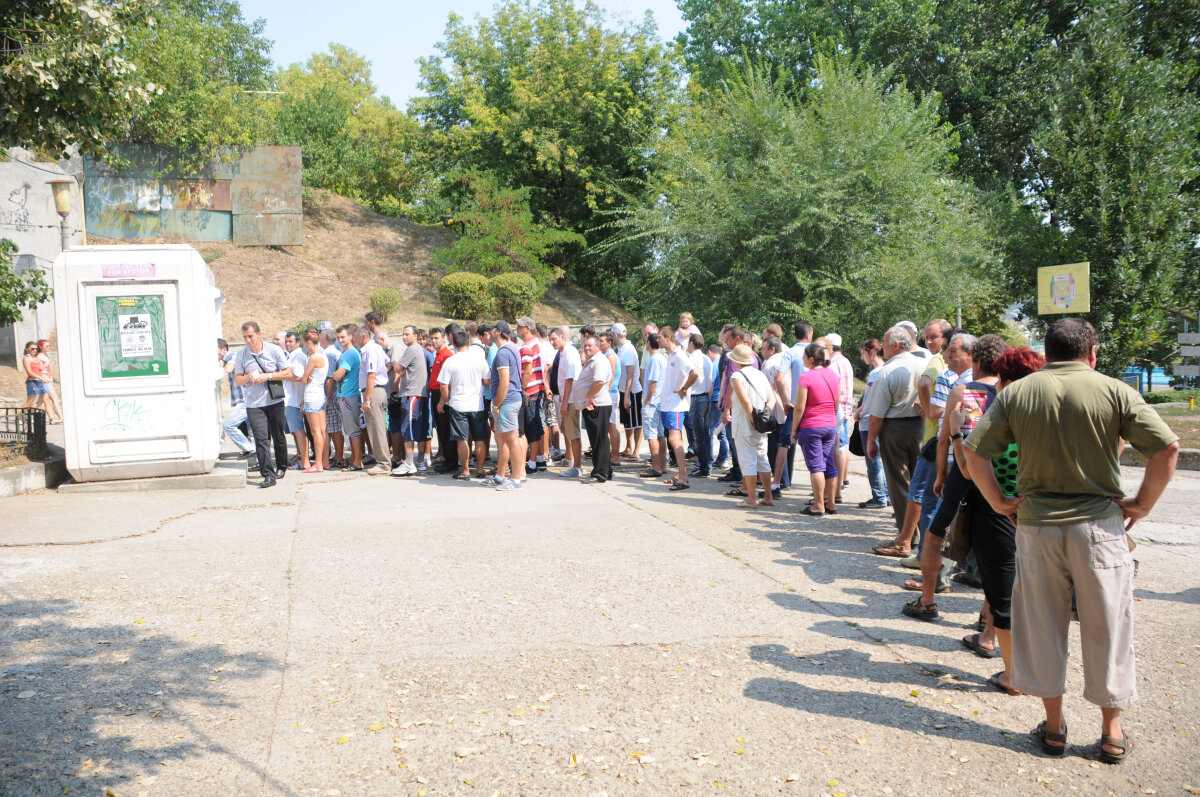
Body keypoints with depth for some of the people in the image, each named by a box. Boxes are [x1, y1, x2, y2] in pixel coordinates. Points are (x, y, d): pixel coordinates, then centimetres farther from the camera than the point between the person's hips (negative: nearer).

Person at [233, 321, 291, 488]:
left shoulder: (274, 350, -2)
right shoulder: (241, 355, 3)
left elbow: (287, 373, -1)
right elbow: (237, 379, 8)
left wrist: (267, 376, -14)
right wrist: (248, 378, -15)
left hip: (275, 401, 0)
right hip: (254, 404, 1)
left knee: (279, 437, 10)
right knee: (261, 439, -10)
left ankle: (281, 467, 30)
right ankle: (268, 475, -13)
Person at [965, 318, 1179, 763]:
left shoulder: (1016, 393, 2)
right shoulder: (1114, 392, -3)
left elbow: (973, 450, -4)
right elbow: (1167, 447, -11)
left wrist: (999, 502, 4)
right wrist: (1142, 504, -1)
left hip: (1036, 524, 1)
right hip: (1100, 525, -1)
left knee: (1042, 626, 13)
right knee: (1106, 628, 11)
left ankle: (1053, 727, 22)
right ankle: (1112, 733, 22)